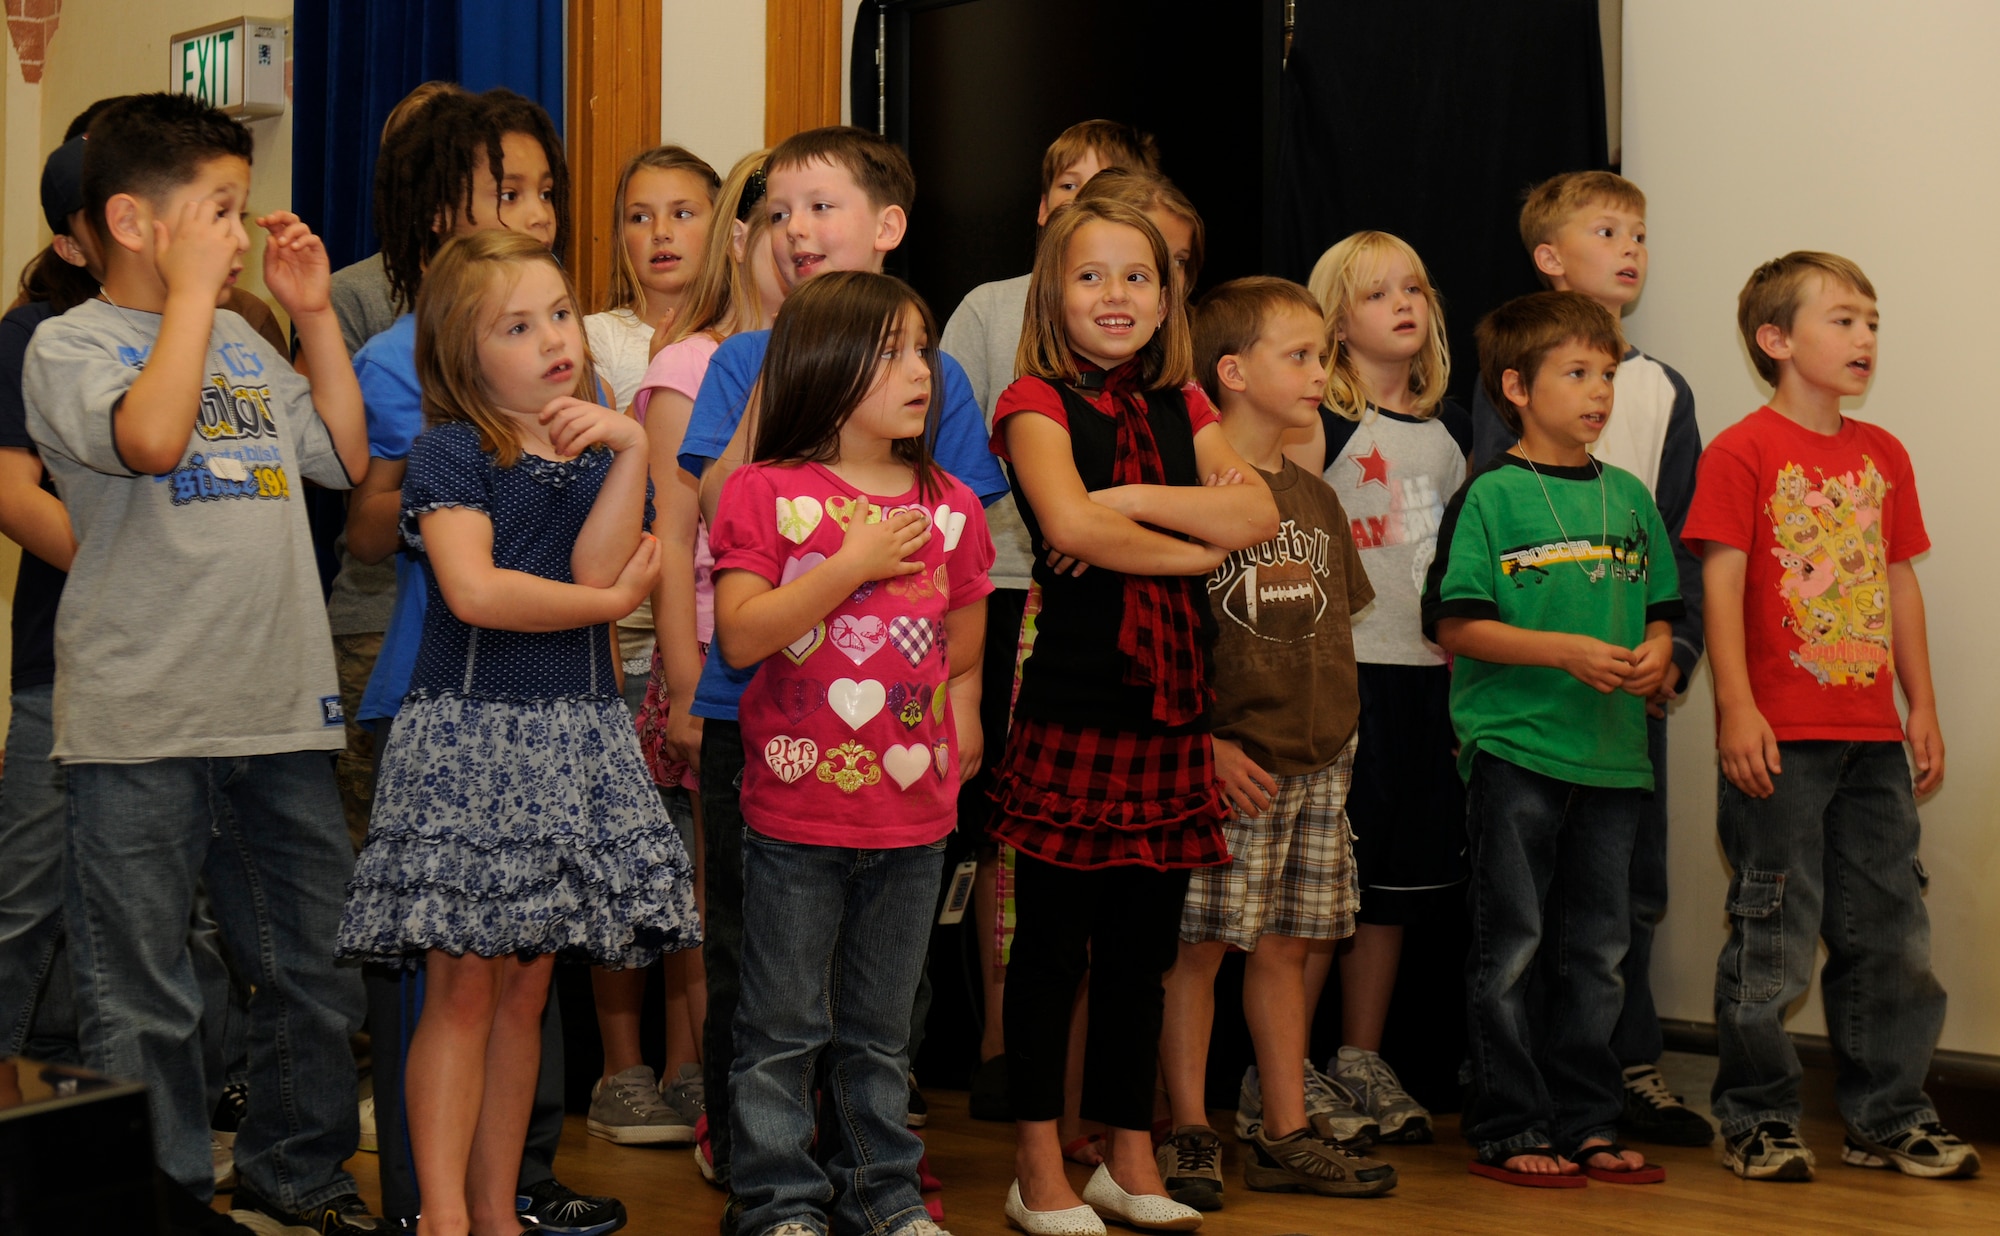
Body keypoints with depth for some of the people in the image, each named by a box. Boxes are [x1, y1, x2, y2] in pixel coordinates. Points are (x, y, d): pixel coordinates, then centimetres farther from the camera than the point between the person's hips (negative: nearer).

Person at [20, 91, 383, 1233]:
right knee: (142, 999, 1)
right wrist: (192, 291, -13)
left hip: (281, 710, 6)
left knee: (321, 969, 13)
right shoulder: (70, 345, -3)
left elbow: (347, 457, 18)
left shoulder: (245, 347, 17)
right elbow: (150, 436, -23)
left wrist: (316, 314, 13)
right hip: (143, 723, -6)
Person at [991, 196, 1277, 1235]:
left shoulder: (1180, 408, 14)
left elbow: (1259, 512, 0)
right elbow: (1066, 522, -21)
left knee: (1142, 945, 12)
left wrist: (1134, 500, -12)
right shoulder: (1037, 402, -3)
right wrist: (1194, 545, -9)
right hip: (1070, 707, -5)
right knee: (1051, 945, 2)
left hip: (1170, 704, 6)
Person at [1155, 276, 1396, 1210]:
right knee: (1197, 945, 0)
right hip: (1227, 765, -7)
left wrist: (1340, 729, 11)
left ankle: (1285, 1135, 19)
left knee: (1284, 947, 12)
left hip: (1317, 763, 7)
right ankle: (1190, 1134, 10)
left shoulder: (1315, 497, 14)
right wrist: (1200, 742, -16)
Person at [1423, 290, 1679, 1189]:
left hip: (1612, 752, 6)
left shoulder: (1628, 497, 12)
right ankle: (1509, 1129, 8)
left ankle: (1585, 1122, 19)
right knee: (1512, 946, 0)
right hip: (1514, 748, -5)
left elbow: (1659, 611, 18)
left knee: (1597, 950, 10)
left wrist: (1654, 655, -5)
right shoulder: (1490, 497, -5)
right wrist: (1566, 652, -17)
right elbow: (1456, 626, -9)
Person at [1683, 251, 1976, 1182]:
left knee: (1889, 930, 10)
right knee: (1774, 937, 0)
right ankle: (1757, 1120, 12)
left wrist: (1922, 705, 10)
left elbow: (1900, 584, 15)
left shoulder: (1884, 455, 13)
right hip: (1781, 739, -6)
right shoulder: (1741, 451, -6)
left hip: (1872, 737, 6)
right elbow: (1722, 584, -11)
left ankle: (1887, 1115, 21)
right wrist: (1736, 707, -17)